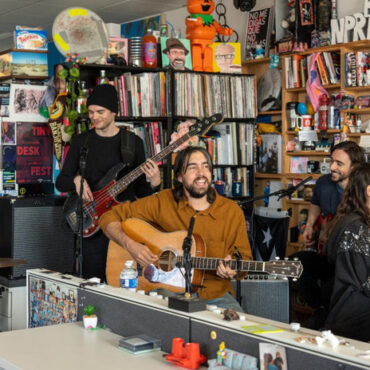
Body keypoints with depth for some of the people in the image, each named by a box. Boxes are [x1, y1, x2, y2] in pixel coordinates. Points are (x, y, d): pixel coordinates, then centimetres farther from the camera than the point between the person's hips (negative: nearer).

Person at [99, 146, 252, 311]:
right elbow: (109, 217, 2)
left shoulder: (232, 211, 2)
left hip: (215, 295, 2)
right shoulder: (162, 202, -1)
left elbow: (244, 258, 7)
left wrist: (232, 271, -16)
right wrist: (130, 245, -15)